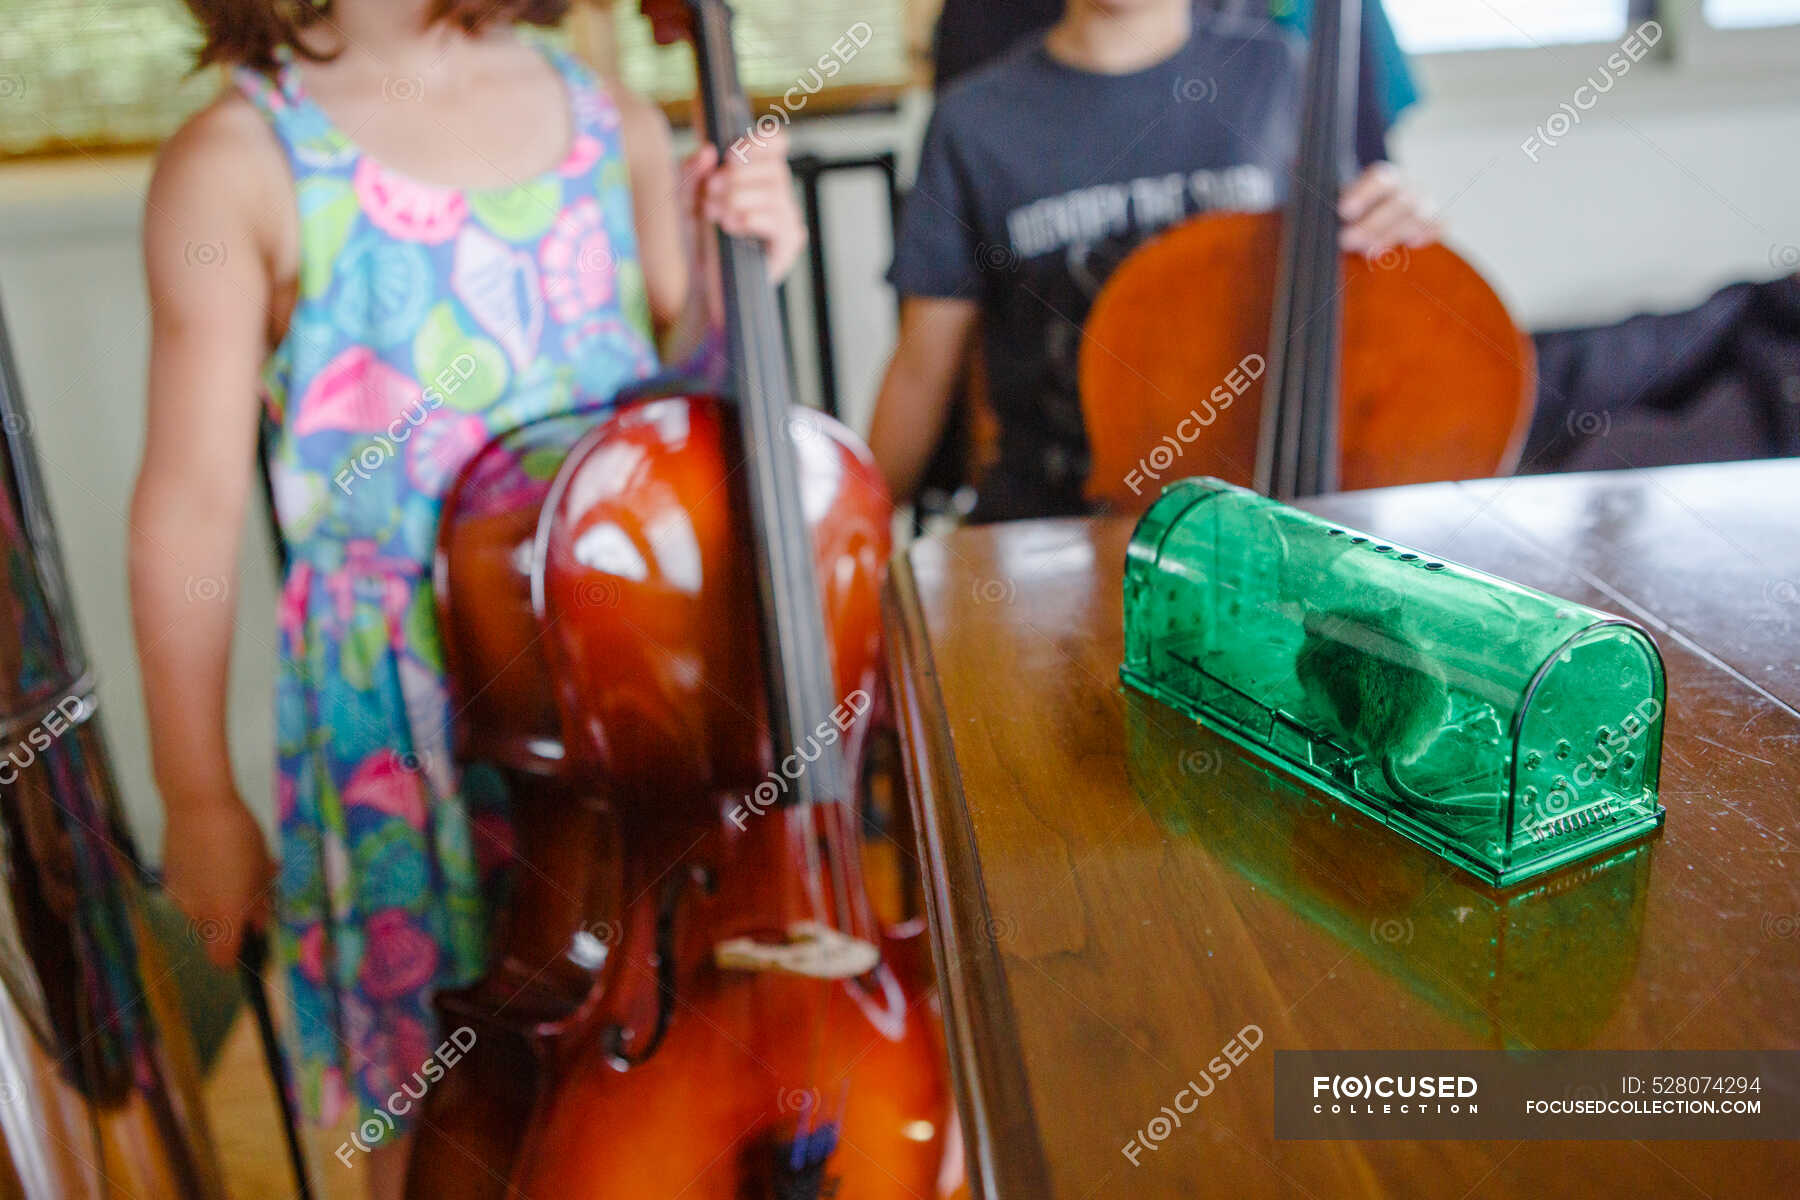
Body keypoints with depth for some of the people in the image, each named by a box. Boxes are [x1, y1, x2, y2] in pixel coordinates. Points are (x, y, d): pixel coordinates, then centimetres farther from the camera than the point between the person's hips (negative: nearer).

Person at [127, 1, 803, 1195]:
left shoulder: (617, 124, 5)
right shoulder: (238, 164, -7)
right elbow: (191, 504, -5)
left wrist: (724, 270, -9)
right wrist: (200, 802, -2)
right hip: (403, 706, -3)